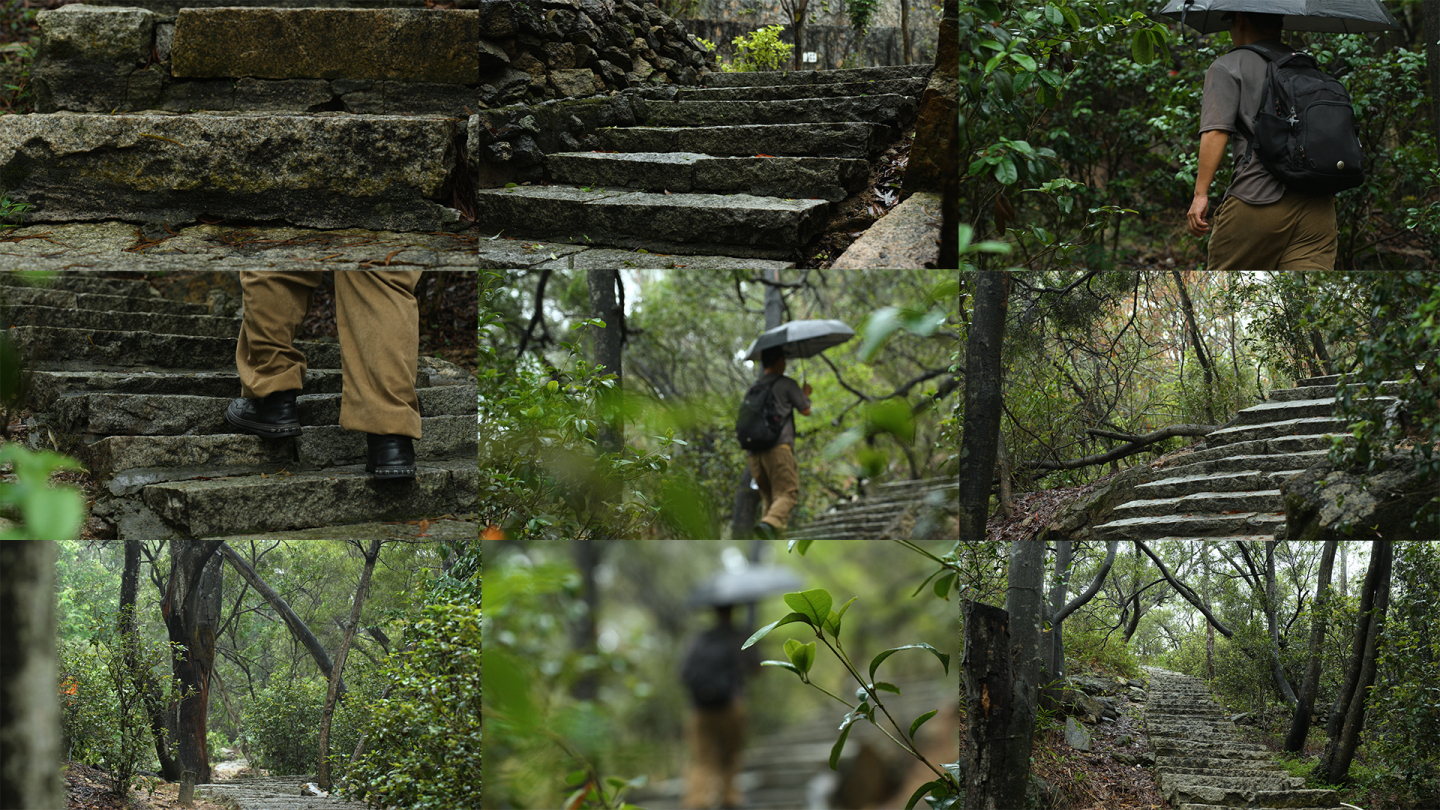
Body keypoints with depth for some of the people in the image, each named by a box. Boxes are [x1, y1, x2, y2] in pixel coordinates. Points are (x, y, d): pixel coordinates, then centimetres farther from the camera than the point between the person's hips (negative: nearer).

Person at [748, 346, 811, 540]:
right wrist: (806, 394, 32)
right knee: (786, 493, -14)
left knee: (770, 498, 9)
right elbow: (805, 410, 10)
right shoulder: (787, 384, 6)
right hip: (778, 447, -6)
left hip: (754, 451, 6)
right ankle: (770, 524, -42)